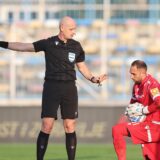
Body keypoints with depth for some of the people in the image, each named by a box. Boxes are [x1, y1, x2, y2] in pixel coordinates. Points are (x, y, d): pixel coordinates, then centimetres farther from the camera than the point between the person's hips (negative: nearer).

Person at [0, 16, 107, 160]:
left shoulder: (76, 46, 7)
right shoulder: (49, 43, -1)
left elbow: (82, 66, 17)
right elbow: (24, 47, -1)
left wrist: (93, 78, 0)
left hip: (69, 88, 2)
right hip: (51, 87, -2)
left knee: (70, 126, 1)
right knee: (47, 126, -8)